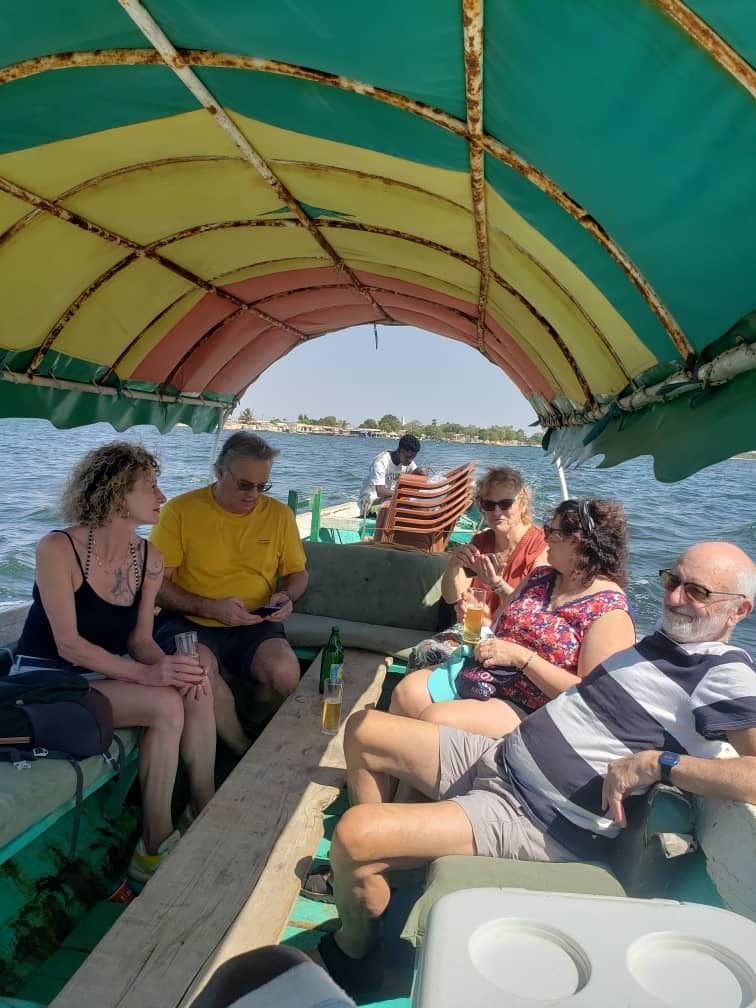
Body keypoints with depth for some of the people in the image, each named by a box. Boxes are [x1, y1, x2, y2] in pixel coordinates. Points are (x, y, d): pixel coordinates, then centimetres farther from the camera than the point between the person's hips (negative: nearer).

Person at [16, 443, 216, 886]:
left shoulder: (150, 558, -1)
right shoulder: (59, 549, -19)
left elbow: (140, 639, 1)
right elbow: (68, 644, -23)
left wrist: (168, 664, -22)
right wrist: (147, 674, -33)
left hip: (105, 671, 6)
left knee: (197, 690, -19)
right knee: (165, 705, -27)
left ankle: (204, 814, -3)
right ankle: (155, 848, -12)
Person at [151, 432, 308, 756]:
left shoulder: (279, 514, 7)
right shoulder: (180, 510, -5)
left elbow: (297, 572, 19)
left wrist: (287, 595, -5)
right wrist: (210, 608, -17)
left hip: (253, 626, 2)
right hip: (188, 621, -2)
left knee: (286, 673, -28)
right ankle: (245, 752, -7)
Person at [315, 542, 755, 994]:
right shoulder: (663, 639, 11)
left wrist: (657, 763, -29)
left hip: (539, 821, -9)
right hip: (495, 758, 10)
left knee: (353, 834, -22)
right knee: (363, 729, 13)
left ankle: (350, 955, 11)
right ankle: (360, 871, 29)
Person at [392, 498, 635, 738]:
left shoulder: (610, 612, -14)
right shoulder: (540, 576, 9)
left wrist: (521, 657, -23)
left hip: (522, 708, -7)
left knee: (434, 719, -23)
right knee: (406, 691, -8)